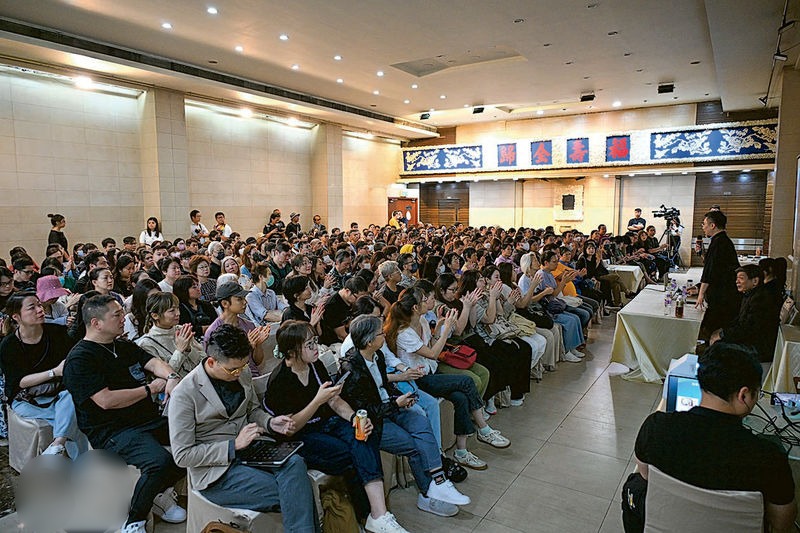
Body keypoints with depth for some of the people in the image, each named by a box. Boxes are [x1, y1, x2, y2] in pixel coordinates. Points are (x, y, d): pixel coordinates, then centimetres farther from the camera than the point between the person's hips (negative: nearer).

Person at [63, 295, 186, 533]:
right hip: (112, 431, -8)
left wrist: (171, 377, -19)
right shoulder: (79, 360, -9)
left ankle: (160, 492, 9)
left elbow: (153, 362, 4)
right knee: (160, 460, -33)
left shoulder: (124, 346, 17)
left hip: (150, 419, 8)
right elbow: (106, 400, -19)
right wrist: (150, 389, -9)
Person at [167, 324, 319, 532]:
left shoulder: (242, 375, 3)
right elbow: (182, 455, -13)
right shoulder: (184, 394, -14)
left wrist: (270, 423, -3)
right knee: (291, 494, -24)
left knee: (295, 463, -27)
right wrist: (234, 445, -19)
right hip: (215, 472, -5)